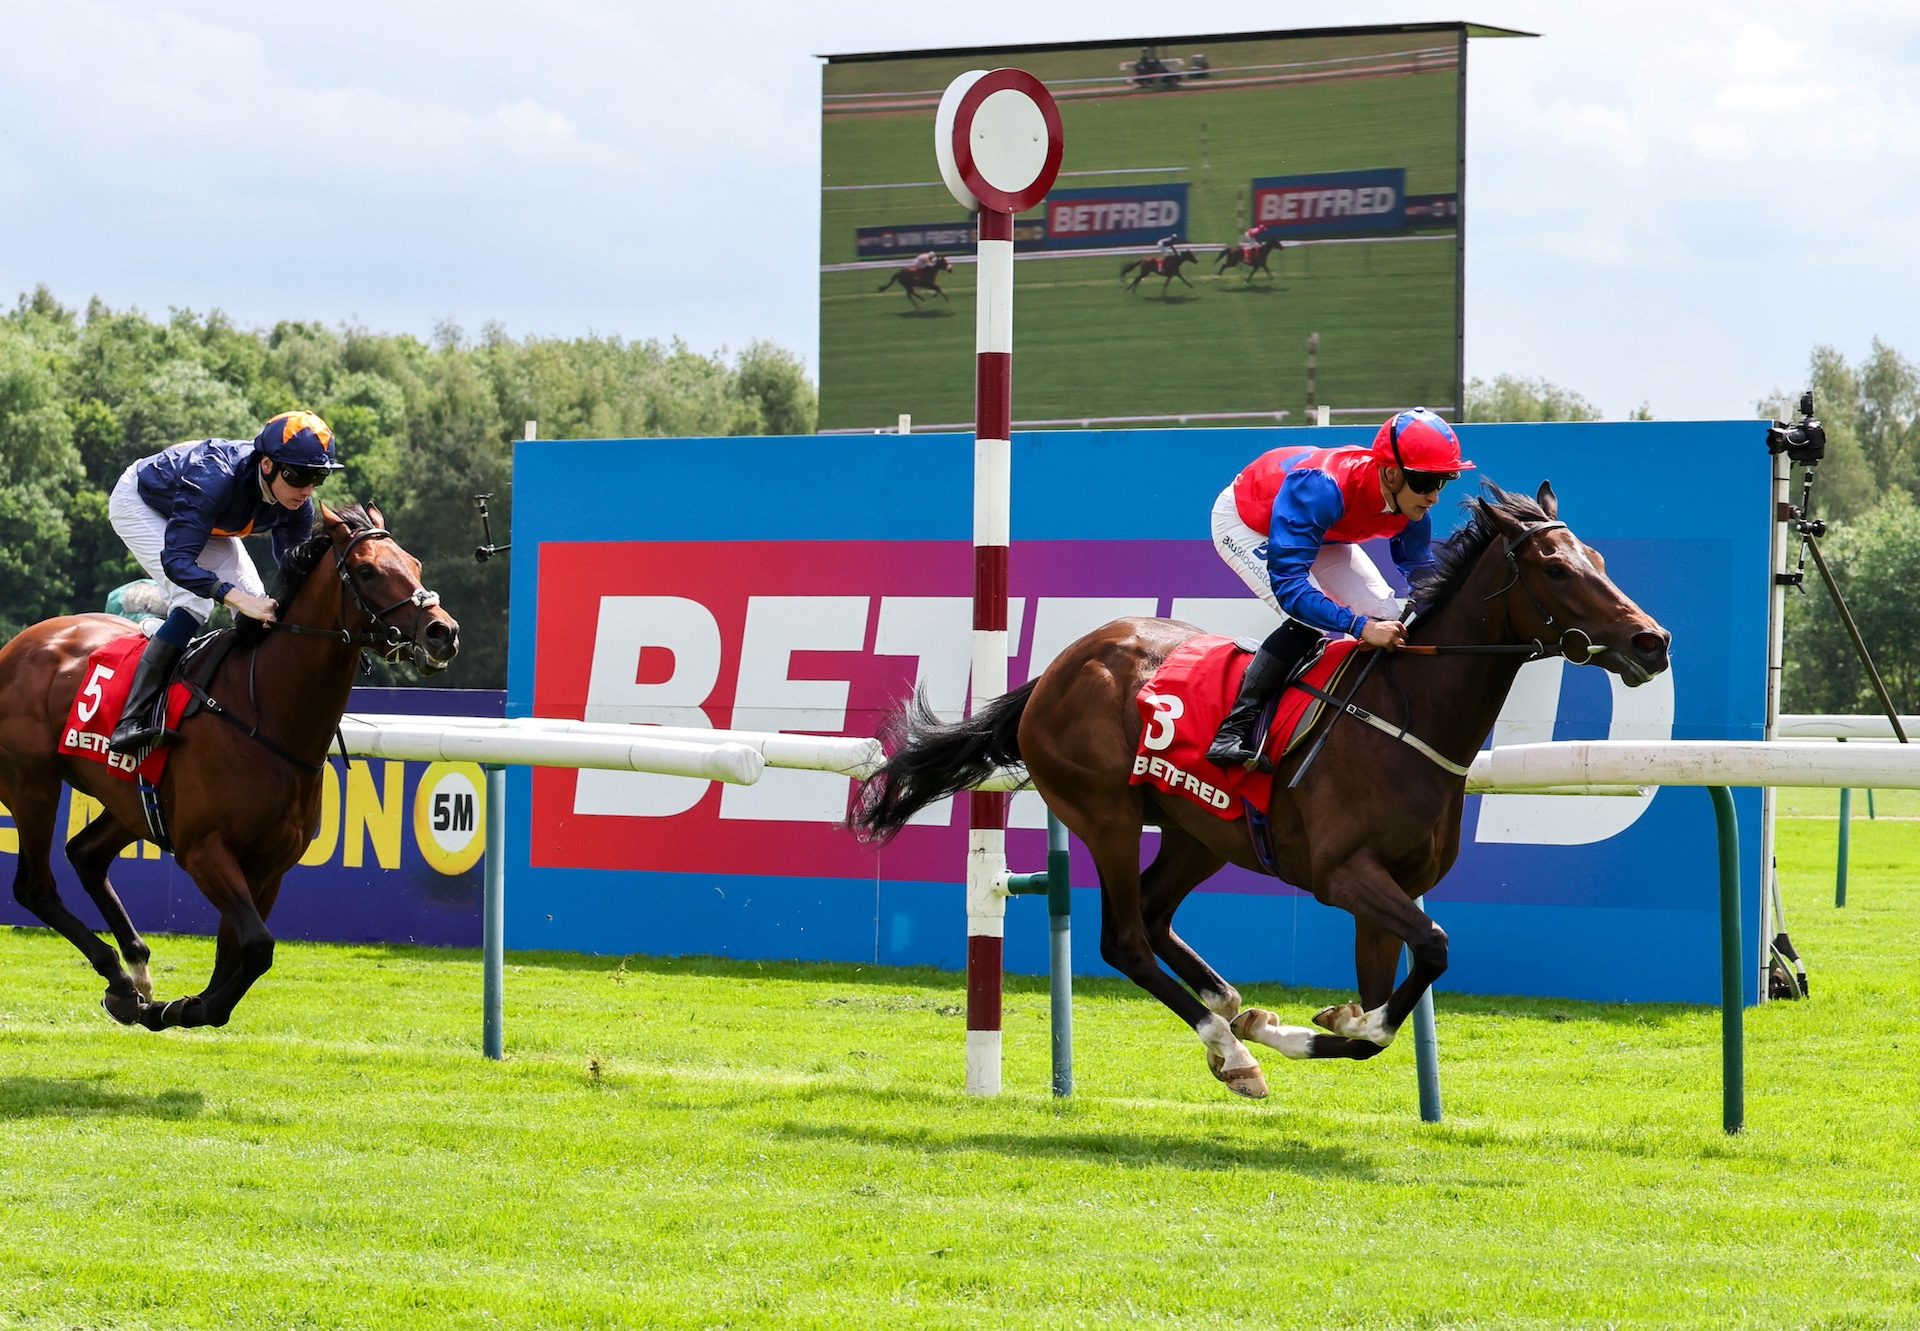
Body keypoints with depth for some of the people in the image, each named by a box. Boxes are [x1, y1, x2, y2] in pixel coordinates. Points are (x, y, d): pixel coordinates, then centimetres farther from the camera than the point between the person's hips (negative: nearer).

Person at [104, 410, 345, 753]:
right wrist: (237, 598, -63)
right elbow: (176, 559, -51)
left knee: (258, 606, -5)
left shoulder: (298, 506, -24)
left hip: (208, 522, 7)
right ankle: (131, 719, -28)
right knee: (193, 601, -26)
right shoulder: (215, 479, -45)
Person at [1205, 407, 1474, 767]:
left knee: (1386, 618, -4)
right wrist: (1360, 627, -55)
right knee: (1310, 619, -28)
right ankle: (1234, 728, -25)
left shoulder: (1413, 510, -23)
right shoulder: (1321, 489, -44)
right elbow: (1288, 585, -48)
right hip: (1244, 523, -8)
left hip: (1318, 533, 8)